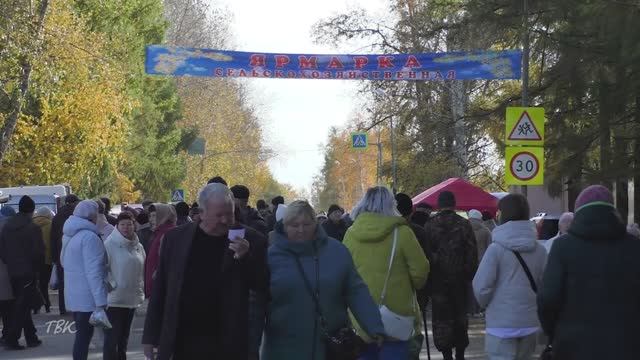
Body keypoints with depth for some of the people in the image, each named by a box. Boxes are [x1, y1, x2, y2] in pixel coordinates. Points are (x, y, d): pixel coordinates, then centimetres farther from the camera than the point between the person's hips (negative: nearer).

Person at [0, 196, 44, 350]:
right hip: (28, 272, -6)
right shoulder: (33, 228, -13)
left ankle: (31, 338, 19)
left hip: (12, 273, 6)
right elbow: (38, 252, -15)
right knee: (22, 307, -2)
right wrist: (37, 267, 2)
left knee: (22, 305, 15)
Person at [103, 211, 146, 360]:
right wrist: (111, 285, -17)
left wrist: (141, 289, 13)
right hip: (114, 298, -6)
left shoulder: (138, 246, 8)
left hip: (132, 298, 6)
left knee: (124, 337, 17)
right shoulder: (110, 244, -11)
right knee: (112, 338, -6)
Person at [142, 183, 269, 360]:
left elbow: (264, 287, -1)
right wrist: (150, 337, 6)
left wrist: (246, 257, -18)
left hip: (227, 345, -1)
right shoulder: (176, 238, 4)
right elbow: (160, 290, 8)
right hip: (182, 345, 2)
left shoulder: (250, 240, -1)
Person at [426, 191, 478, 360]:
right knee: (460, 315, 15)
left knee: (441, 317, 4)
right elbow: (472, 253, -5)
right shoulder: (463, 224, -4)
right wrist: (470, 275, 4)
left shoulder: (430, 225, -6)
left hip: (438, 278, -1)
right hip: (459, 279, 2)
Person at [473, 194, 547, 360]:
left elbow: (481, 286, -11)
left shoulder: (496, 249, -12)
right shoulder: (539, 250, 1)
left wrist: (486, 305, 9)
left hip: (502, 323, -5)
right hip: (530, 323, 5)